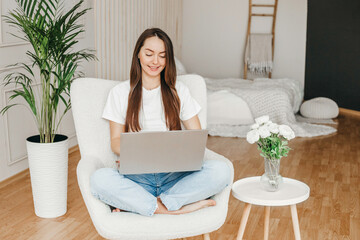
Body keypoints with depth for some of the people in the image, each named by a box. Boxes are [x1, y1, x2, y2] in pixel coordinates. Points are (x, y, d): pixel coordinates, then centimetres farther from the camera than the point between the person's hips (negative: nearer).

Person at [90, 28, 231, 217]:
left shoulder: (179, 91, 14)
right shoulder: (120, 93, 10)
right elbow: (115, 141, 7)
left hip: (174, 175, 2)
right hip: (136, 176, -1)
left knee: (221, 170, -28)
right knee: (99, 179, -34)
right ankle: (175, 209, -30)